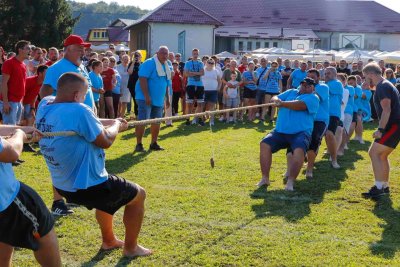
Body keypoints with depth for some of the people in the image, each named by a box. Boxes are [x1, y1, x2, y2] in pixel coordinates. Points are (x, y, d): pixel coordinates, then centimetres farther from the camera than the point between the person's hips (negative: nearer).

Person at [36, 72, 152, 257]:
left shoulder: (44, 105, -4)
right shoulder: (78, 110, -30)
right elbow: (105, 141, -19)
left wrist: (112, 122, 7)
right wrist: (117, 125, 0)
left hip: (62, 185, 9)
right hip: (87, 186, -9)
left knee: (107, 192, 38)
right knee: (138, 195, 15)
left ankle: (109, 240, 50)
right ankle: (130, 247, 28)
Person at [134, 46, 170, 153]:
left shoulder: (166, 66, 13)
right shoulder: (149, 63, -13)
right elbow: (142, 80, -20)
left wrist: (167, 98, 18)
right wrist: (147, 96, -26)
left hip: (158, 99, 8)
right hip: (145, 98, -8)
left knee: (156, 122, 11)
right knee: (142, 121, -9)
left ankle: (154, 144, 21)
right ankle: (138, 145, -4)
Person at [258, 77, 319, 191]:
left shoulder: (313, 98, 3)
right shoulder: (291, 92, 22)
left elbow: (300, 105, -16)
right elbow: (275, 98, 12)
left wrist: (282, 103, -23)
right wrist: (276, 100, -13)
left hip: (300, 133, -5)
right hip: (280, 131, 5)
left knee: (299, 150, -33)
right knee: (265, 144, -15)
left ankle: (290, 181, -24)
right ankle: (265, 178, -7)